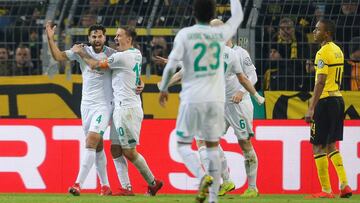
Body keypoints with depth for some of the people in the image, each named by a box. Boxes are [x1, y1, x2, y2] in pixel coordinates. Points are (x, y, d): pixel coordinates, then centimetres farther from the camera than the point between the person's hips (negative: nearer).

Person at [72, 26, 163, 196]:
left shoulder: (122, 57, -13)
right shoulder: (136, 55, 13)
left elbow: (94, 65, -6)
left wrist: (81, 53, 8)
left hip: (126, 109, -9)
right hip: (121, 109, 9)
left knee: (129, 152, -4)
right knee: (115, 150, 7)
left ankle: (153, 183, 6)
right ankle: (126, 188, 3)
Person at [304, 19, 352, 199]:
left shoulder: (323, 53, -14)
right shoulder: (338, 51, 15)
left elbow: (320, 82, -21)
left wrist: (311, 108, -23)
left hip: (326, 101, -9)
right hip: (338, 99, 9)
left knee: (318, 146, -2)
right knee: (330, 145, 17)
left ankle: (326, 190, -3)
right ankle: (344, 185, 8)